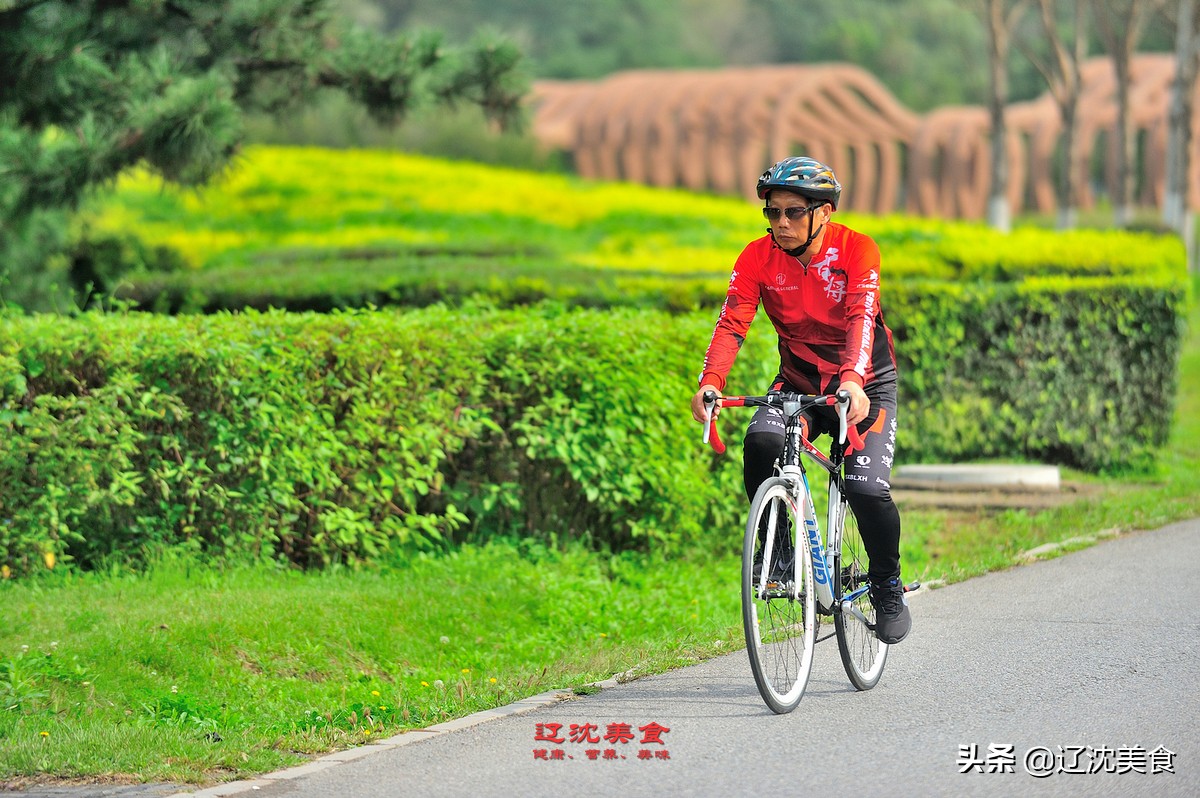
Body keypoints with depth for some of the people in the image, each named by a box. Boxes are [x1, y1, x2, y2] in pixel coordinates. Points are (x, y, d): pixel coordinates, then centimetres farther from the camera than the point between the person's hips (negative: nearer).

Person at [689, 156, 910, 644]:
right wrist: (710, 381, -40)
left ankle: (887, 585, 8)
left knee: (867, 490, -19)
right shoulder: (759, 256, -10)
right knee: (761, 441, -28)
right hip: (799, 383, 3)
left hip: (865, 385, -2)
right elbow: (732, 322, -21)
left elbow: (861, 317, -33)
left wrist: (853, 380, -51)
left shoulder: (856, 250, -18)